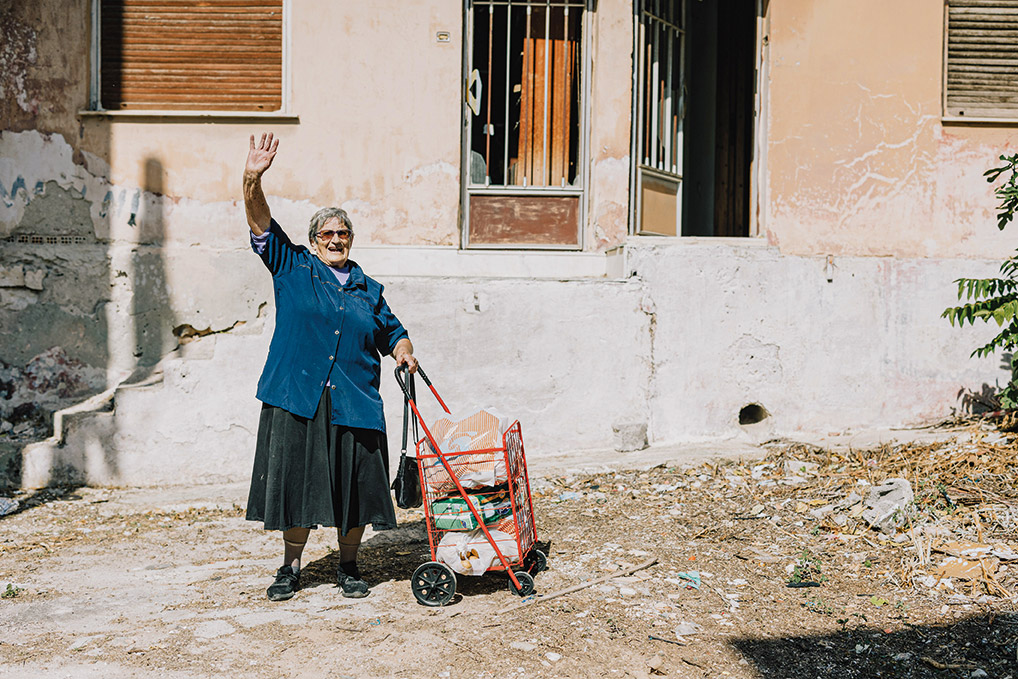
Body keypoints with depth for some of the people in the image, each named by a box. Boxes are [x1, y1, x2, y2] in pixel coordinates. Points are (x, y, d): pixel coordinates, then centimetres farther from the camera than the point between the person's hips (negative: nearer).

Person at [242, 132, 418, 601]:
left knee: (354, 486, 4)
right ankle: (291, 567, 21)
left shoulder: (367, 289, 16)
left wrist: (402, 351, 4)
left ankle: (348, 567, 22)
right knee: (296, 482, 4)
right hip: (297, 399, -2)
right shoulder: (292, 268, 8)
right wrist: (252, 180, -18)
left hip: (354, 403, 2)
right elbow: (261, 226, -3)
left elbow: (391, 330, 26)